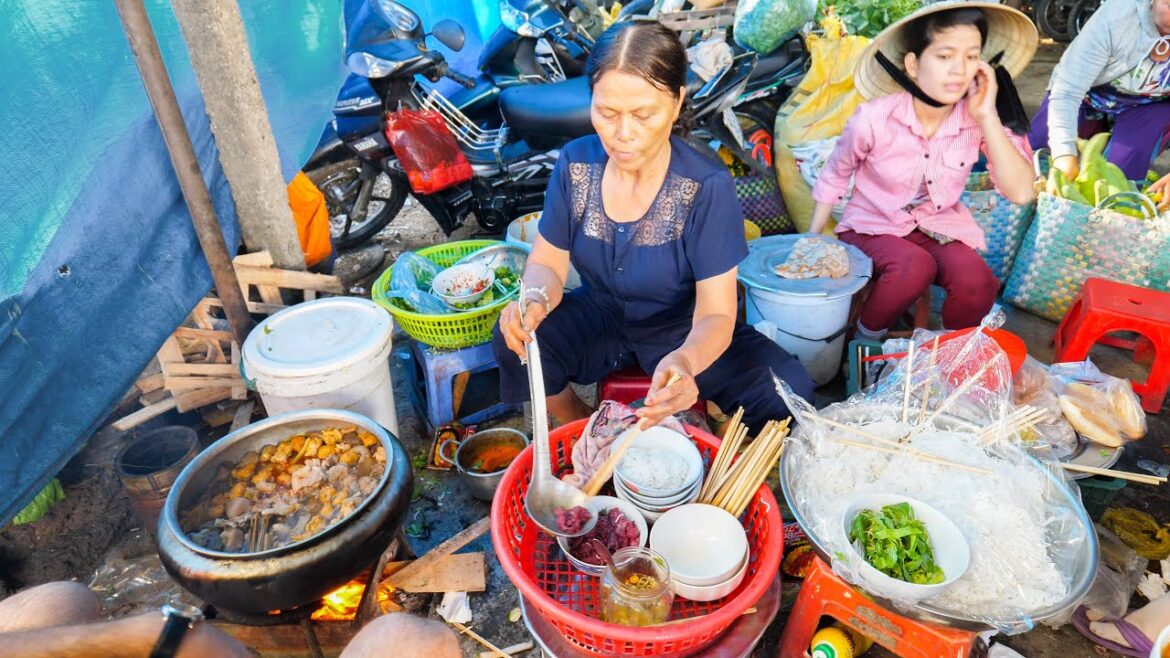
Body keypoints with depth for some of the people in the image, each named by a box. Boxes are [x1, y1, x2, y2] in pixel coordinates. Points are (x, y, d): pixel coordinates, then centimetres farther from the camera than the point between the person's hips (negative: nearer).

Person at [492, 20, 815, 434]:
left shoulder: (708, 186, -22)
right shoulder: (575, 163, -13)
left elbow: (715, 314, -24)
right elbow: (547, 262, -5)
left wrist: (685, 361, -49)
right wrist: (536, 299, -32)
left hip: (682, 329, -2)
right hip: (599, 318, 3)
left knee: (787, 392, -24)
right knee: (516, 342, -27)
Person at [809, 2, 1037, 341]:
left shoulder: (978, 119, -12)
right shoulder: (874, 118, -20)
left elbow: (1020, 192, -19)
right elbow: (834, 177, -2)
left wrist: (987, 117, -25)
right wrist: (812, 241, 4)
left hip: (939, 227, 3)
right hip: (873, 226, -2)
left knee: (977, 282, -28)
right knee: (914, 267, -35)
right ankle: (866, 340, -5)